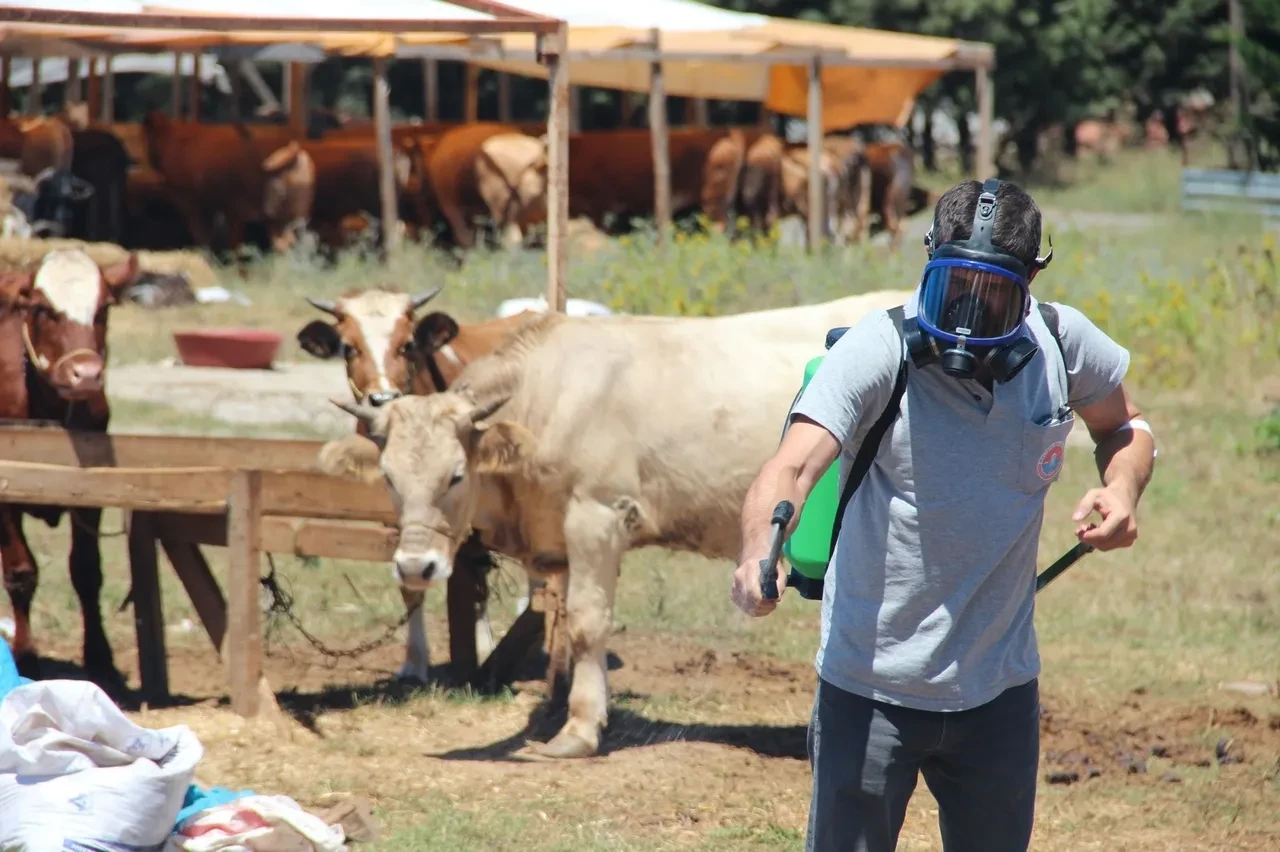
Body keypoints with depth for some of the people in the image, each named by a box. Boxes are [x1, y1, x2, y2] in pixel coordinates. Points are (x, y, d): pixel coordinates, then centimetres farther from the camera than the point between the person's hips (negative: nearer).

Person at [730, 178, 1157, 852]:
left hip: (999, 691, 4)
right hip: (870, 691, -4)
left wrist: (1122, 489, -7)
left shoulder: (1062, 346, -5)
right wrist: (760, 553, -53)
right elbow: (794, 465, -32)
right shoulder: (877, 350, -17)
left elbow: (1123, 428, 16)